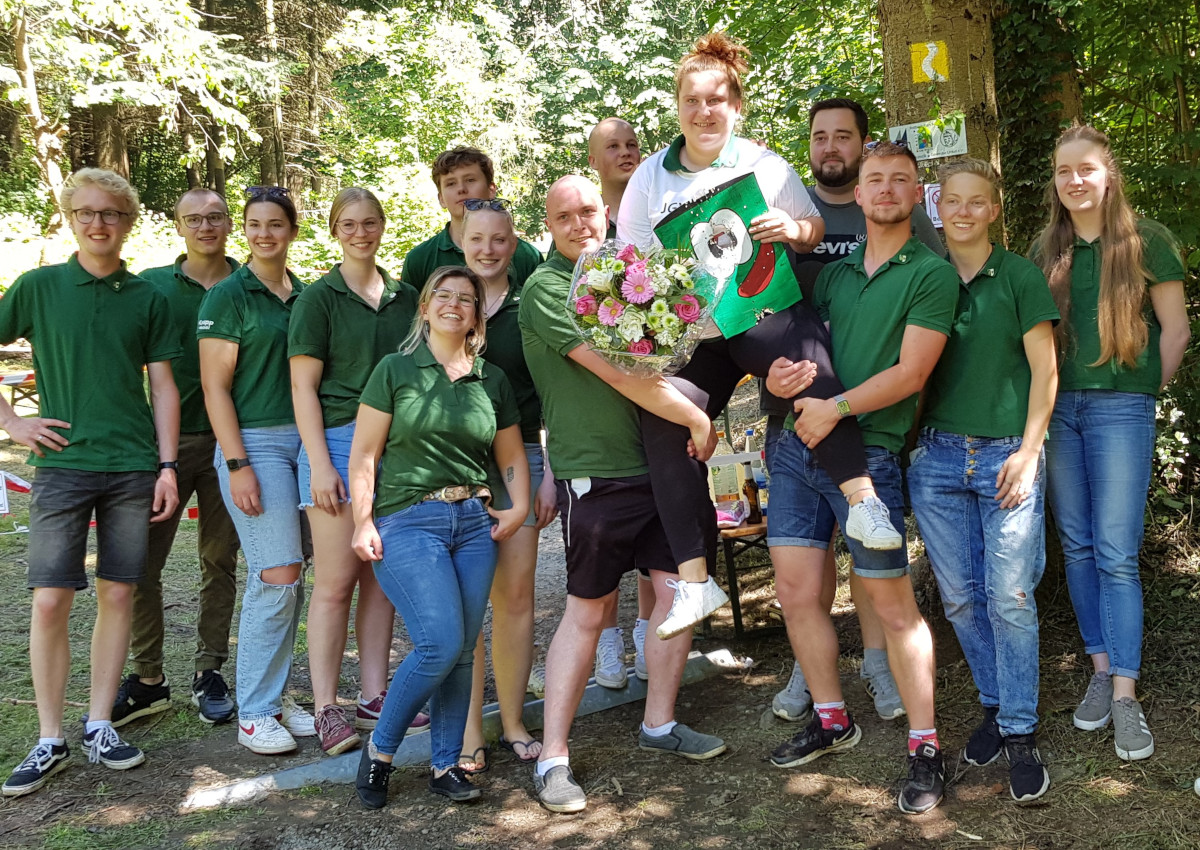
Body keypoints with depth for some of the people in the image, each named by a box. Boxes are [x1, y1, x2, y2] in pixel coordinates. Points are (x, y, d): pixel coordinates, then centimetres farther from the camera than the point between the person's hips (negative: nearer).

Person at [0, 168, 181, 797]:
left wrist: (166, 467, 2)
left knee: (117, 594, 4)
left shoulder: (147, 298, 8)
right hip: (63, 464, -1)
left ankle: (99, 727, 16)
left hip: (133, 468, 2)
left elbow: (163, 388, 8)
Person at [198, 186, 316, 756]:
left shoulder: (304, 296, 13)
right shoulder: (228, 296, -4)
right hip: (255, 442, -6)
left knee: (290, 578, 8)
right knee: (276, 575, -10)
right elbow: (214, 387, -8)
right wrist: (237, 464, -15)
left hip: (302, 440, 6)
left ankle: (276, 694, 20)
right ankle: (253, 713, 2)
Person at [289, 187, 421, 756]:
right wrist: (319, 462, -13)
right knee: (335, 582, -4)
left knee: (382, 577, 8)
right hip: (340, 440, -5)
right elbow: (303, 387, -5)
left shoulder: (405, 298, 13)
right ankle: (326, 709, 3)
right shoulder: (320, 298, 0)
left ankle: (374, 696, 17)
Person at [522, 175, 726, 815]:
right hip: (596, 475, -7)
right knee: (587, 612, -2)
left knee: (679, 589, 7)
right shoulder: (547, 288, -10)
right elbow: (614, 368, -20)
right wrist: (696, 418, -15)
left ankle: (659, 724, 25)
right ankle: (552, 759, 8)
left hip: (660, 463, 7)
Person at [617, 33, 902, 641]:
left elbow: (815, 229, 15)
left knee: (807, 358, -35)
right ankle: (694, 580, -19)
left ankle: (862, 500, -36)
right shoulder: (650, 178, 11)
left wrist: (794, 230, -9)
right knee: (663, 417, -21)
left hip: (765, 308, -1)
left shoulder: (765, 165, 10)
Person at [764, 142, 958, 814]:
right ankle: (832, 720, 26)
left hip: (870, 451, -6)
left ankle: (925, 747, 11)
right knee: (797, 592, 8)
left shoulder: (933, 273, -2)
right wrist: (780, 375, -4)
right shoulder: (834, 272, 17)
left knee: (893, 602, -2)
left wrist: (836, 408, -15)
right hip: (799, 444, 6)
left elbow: (911, 371, -10)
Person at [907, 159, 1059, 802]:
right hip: (937, 456, 3)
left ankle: (1020, 734, 9)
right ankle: (995, 705, 26)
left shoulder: (1020, 277, 1)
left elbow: (1044, 371, -1)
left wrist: (1028, 452, -7)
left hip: (1006, 454, -3)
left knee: (1009, 597, -4)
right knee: (959, 596, 8)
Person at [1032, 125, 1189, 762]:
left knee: (1116, 554, -7)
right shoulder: (1046, 249, 10)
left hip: (1119, 409, -4)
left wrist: (1145, 391, 2)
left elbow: (1175, 330, 1)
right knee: (1077, 547, 8)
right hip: (1056, 406, 4)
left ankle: (1125, 696, -1)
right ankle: (1101, 671, 19)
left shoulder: (1146, 241, -1)